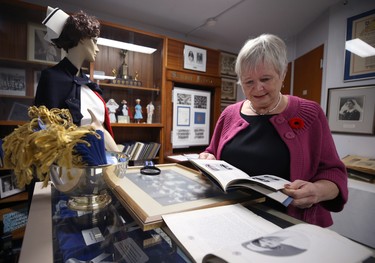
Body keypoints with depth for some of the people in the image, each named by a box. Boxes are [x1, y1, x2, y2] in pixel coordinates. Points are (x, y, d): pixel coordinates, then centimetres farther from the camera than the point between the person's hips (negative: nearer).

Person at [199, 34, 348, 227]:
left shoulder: (309, 113, 0)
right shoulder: (229, 114, 6)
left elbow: (333, 172, 2)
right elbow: (212, 153, 15)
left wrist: (318, 191, -18)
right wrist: (207, 160, -6)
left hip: (290, 224, -1)